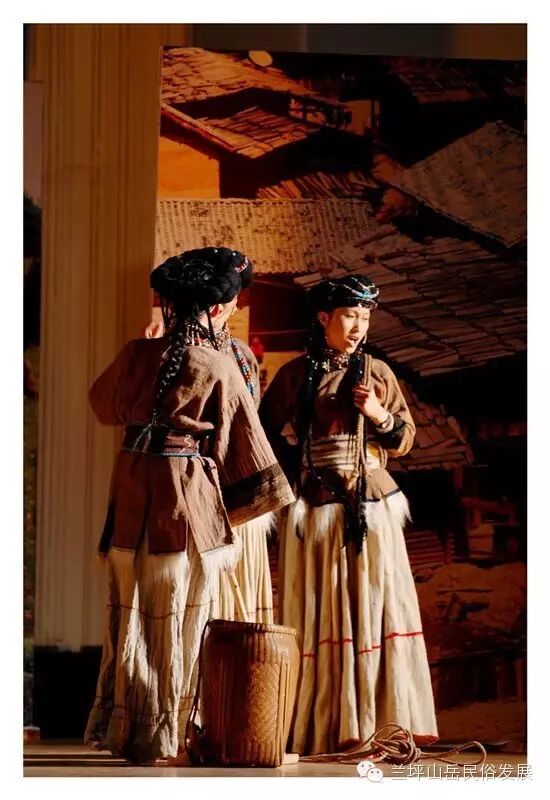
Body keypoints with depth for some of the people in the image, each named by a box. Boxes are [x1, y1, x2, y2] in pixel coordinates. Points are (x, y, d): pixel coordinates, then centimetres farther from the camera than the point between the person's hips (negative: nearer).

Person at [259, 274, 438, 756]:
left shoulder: (377, 373, 7)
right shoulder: (294, 375, 4)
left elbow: (405, 441, 9)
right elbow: (268, 435, 9)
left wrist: (381, 416, -9)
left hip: (369, 508, 1)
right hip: (312, 511, -1)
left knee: (372, 605, -4)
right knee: (316, 612, -1)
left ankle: (375, 722, -1)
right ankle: (319, 727, 3)